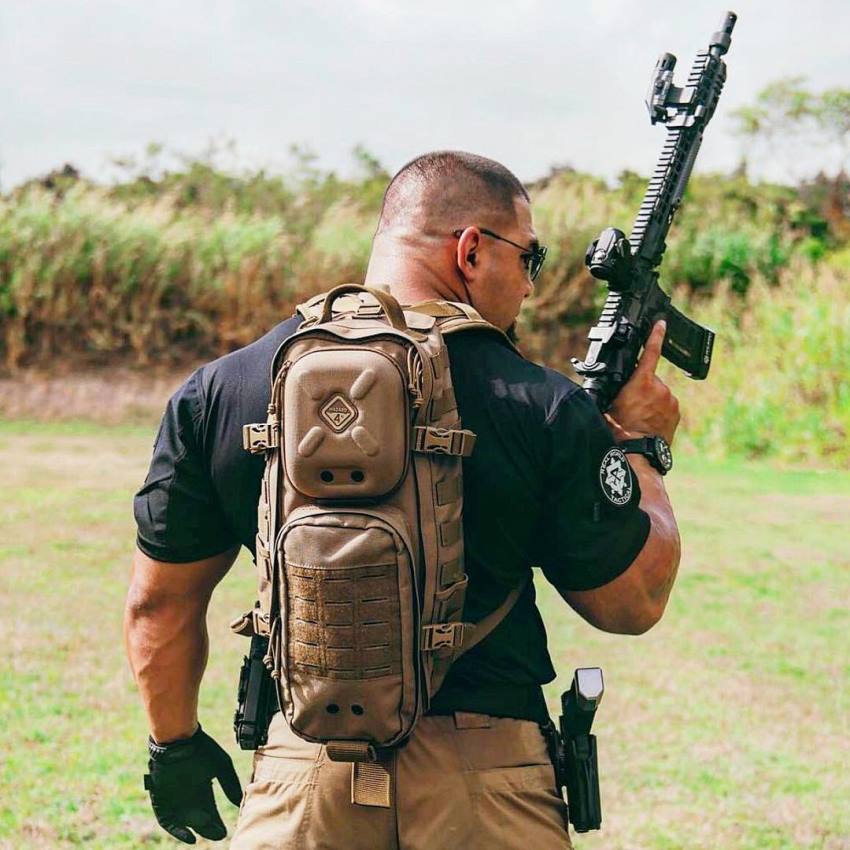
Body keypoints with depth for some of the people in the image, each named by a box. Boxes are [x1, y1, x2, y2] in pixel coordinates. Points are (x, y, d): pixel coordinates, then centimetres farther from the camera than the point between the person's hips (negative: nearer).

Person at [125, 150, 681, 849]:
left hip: (304, 768, 2)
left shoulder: (219, 391, 0)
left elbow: (160, 602, 6)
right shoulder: (543, 409, -8)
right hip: (486, 779, -2)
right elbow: (635, 604, 1)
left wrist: (176, 742, 21)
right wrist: (642, 448, 15)